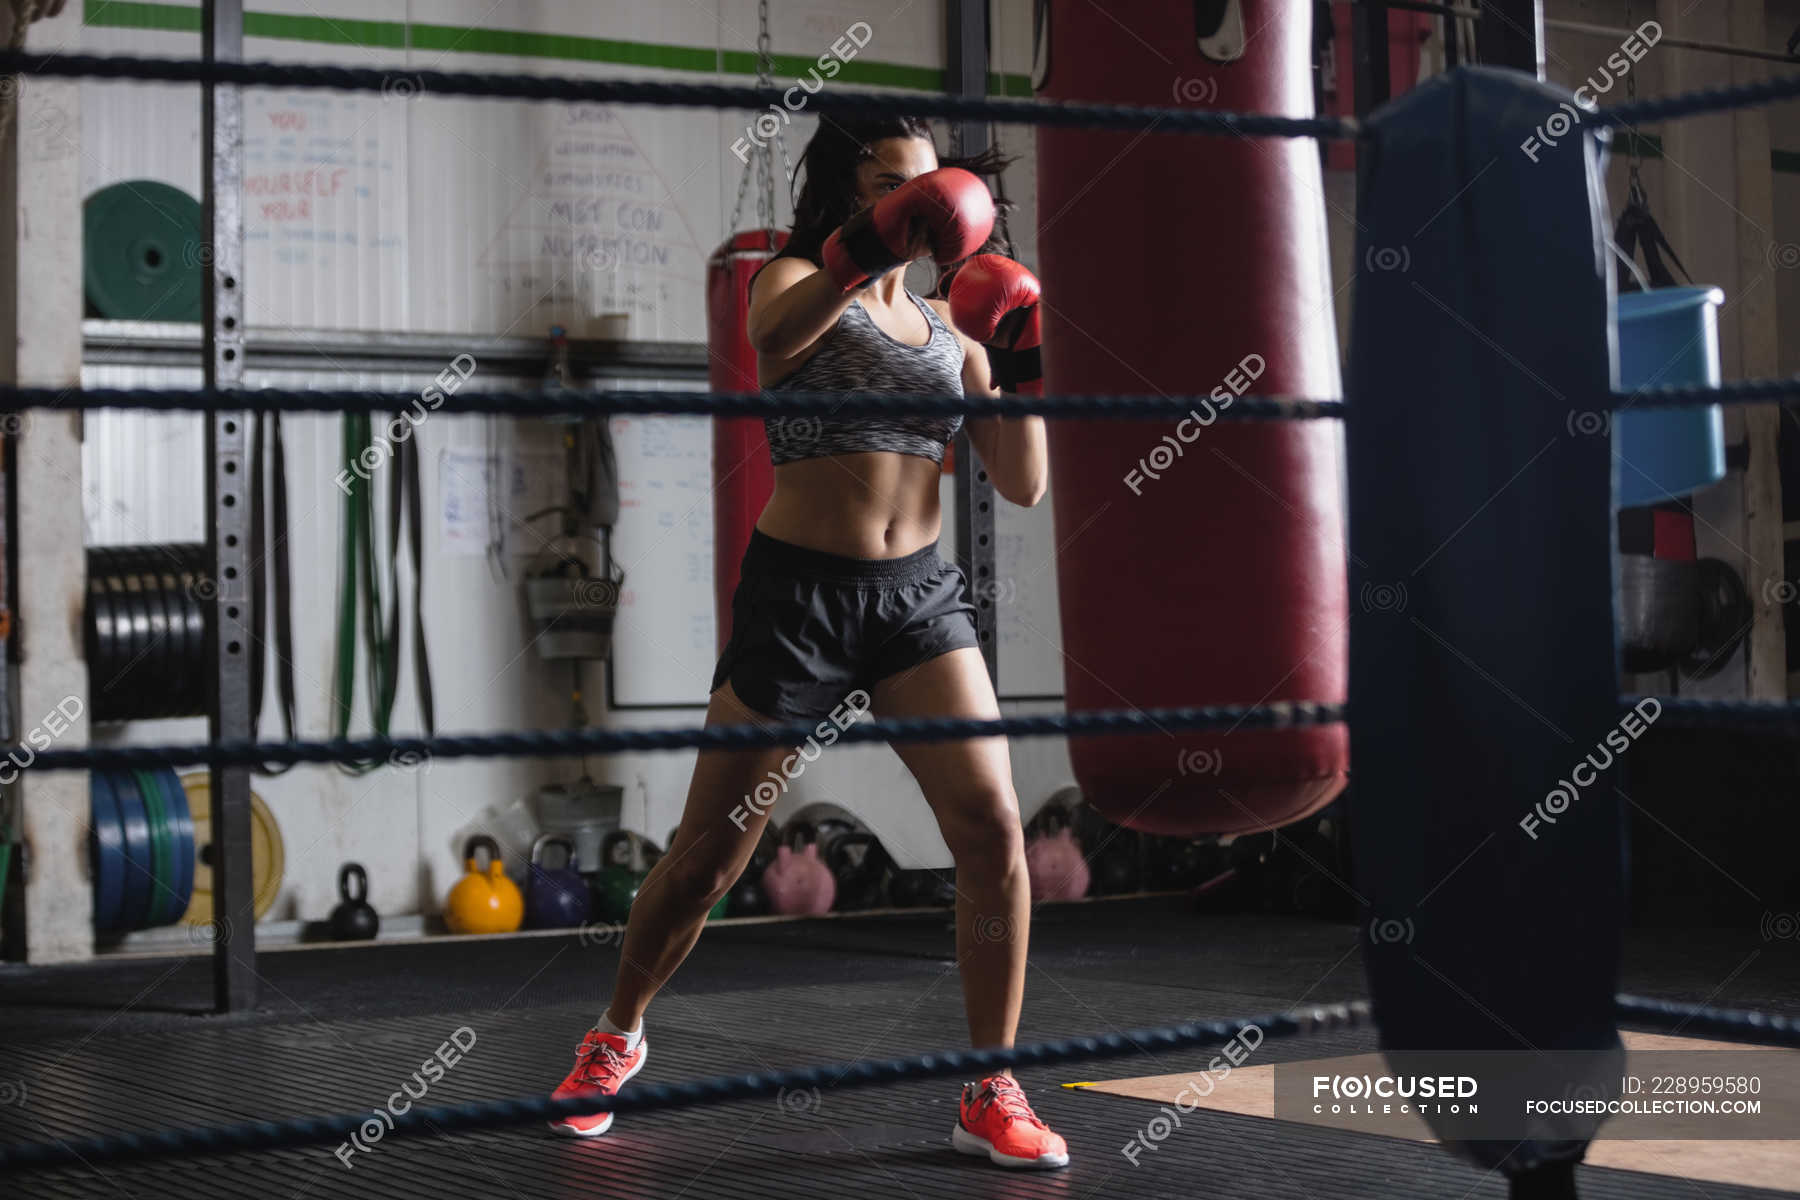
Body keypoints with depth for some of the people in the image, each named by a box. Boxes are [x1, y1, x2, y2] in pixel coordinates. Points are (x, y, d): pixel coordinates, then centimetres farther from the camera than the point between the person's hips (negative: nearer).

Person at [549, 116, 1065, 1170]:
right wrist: (868, 251, -40)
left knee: (994, 828, -11)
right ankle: (620, 1036, 28)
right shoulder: (797, 279, 1)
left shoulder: (949, 329, 14)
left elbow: (1024, 485, 11)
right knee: (712, 849, 2)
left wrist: (1021, 364, -2)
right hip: (799, 592, -4)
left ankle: (992, 1094, 1)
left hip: (921, 594, 4)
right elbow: (777, 337, -26)